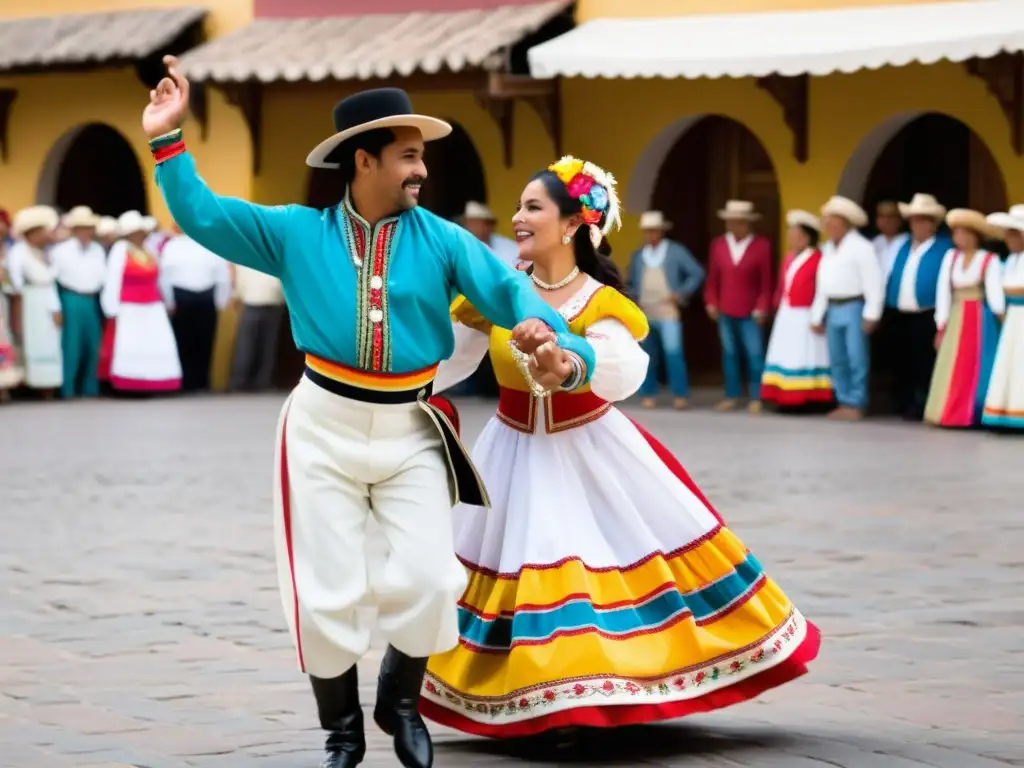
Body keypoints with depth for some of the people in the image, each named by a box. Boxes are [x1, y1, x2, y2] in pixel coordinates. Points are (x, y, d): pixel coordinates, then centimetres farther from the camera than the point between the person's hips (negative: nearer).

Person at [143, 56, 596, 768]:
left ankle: (401, 700, 17)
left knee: (427, 580, -12)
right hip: (323, 430, 0)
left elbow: (511, 293, -9)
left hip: (412, 434, 0)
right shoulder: (297, 233, 1)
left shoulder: (441, 241, -1)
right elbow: (201, 215, 2)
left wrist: (567, 352, -26)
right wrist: (168, 140, -8)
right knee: (326, 594, 2)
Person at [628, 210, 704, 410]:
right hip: (644, 315, 4)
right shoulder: (637, 256, 13)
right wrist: (635, 299, 5)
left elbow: (697, 273, 2)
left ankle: (680, 395, -6)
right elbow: (631, 284, 22)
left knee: (673, 352, -12)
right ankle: (648, 394, 14)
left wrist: (682, 294, -5)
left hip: (668, 313, -4)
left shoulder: (676, 251, 2)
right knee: (648, 356, 6)